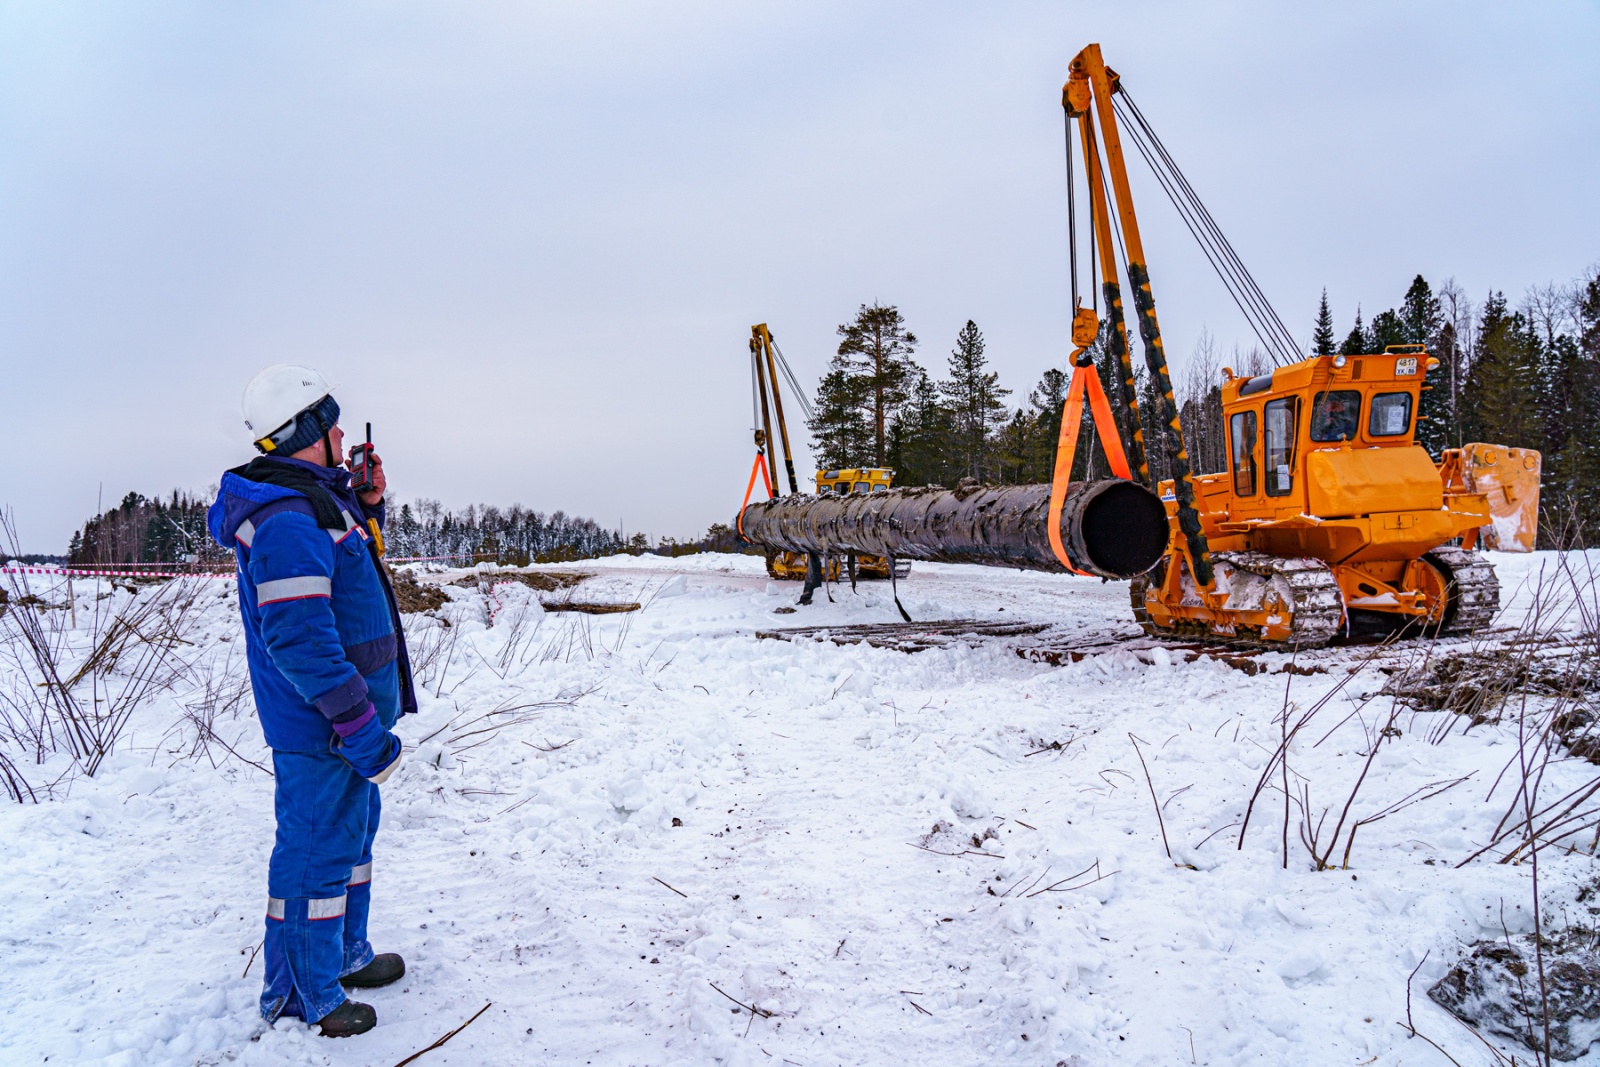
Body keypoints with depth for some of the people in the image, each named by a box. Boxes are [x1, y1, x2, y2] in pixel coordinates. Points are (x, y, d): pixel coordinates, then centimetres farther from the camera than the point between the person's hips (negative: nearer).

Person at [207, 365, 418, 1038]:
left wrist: (366, 506, 15)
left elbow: (348, 569, 29)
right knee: (319, 848, 2)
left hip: (341, 721, 11)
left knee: (351, 831, 23)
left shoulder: (312, 502, 11)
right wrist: (365, 729, -28)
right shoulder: (288, 518, -22)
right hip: (320, 727, -11)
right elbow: (298, 638, -29)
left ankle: (344, 955, 40)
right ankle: (302, 996, 17)